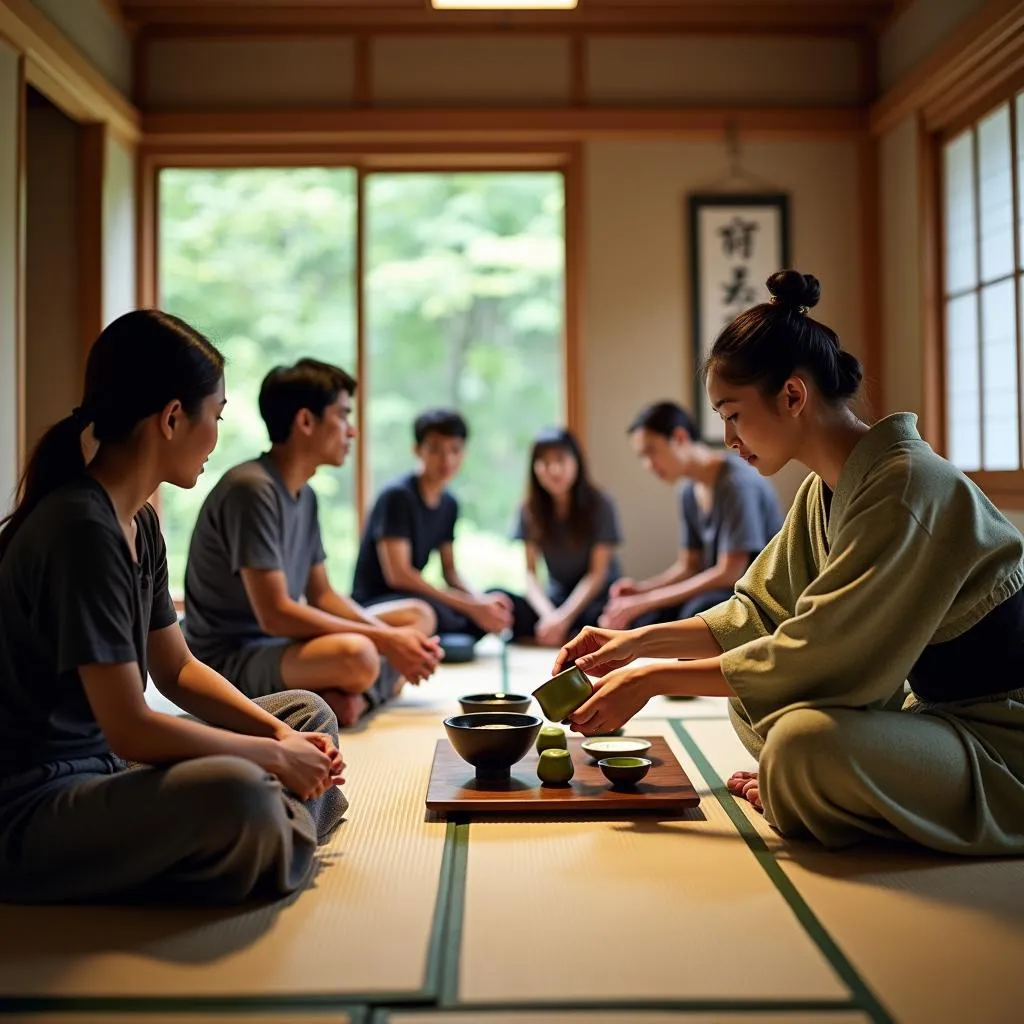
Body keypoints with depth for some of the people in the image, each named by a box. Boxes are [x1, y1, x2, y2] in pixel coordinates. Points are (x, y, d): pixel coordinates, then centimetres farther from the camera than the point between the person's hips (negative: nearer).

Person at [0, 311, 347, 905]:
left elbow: (178, 670, 16)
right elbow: (130, 728, -24)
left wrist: (281, 736, 2)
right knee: (234, 792, -37)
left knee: (310, 716, 14)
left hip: (104, 769, 11)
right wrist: (273, 754, -12)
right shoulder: (82, 529, -22)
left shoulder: (140, 523, 9)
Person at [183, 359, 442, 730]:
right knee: (356, 655, -37)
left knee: (418, 615, 12)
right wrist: (384, 639, -18)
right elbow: (274, 615, -24)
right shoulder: (251, 489, -19)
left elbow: (322, 596, 13)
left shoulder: (305, 495, 9)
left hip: (280, 642, 10)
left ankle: (350, 696, -11)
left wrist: (395, 640, -3)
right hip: (231, 659, -10)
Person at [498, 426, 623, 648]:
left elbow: (597, 573, -11)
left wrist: (564, 617, -23)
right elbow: (530, 572, -5)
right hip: (556, 597, 2)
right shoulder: (529, 510, -2)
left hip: (596, 597, -2)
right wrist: (548, 615, -24)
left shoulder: (600, 505, -9)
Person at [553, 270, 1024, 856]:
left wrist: (652, 679, -20)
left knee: (808, 737, -32)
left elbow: (813, 654, -26)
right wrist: (640, 641, 1)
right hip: (931, 708, 9)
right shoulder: (826, 490, 5)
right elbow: (757, 611, 12)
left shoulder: (905, 489, -25)